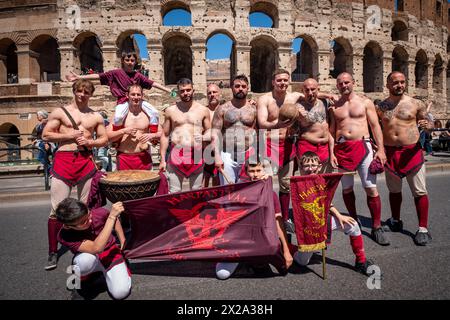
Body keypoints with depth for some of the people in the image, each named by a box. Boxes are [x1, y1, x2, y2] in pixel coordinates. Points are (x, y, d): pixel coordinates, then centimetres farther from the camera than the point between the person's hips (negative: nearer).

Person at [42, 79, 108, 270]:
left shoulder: (96, 116, 13)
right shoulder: (60, 112, 6)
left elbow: (104, 139, 14)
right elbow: (45, 135, 3)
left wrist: (90, 142, -4)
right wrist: (69, 135, -9)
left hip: (86, 161, 3)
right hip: (63, 160, -2)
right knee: (57, 209, -5)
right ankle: (53, 252, 6)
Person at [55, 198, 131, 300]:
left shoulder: (99, 213, -24)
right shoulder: (64, 236, -30)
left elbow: (115, 220, 2)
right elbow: (96, 248, -43)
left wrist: (123, 243, 1)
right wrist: (112, 216, -47)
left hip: (110, 252, 2)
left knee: (121, 293, -21)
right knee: (87, 258, -41)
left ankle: (104, 271, 12)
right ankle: (79, 282, -4)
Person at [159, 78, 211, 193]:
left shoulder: (203, 110, 7)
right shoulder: (171, 110, 8)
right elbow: (165, 135, 10)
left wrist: (204, 137, -10)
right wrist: (163, 160, 6)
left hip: (196, 155, 0)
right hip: (176, 155, 0)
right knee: (174, 192, 2)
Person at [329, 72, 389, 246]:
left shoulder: (365, 102, 10)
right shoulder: (334, 107, 13)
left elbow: (375, 126, 5)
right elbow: (331, 132, 11)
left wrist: (381, 148, -5)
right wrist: (331, 153, 1)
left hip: (363, 147, -2)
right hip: (342, 149, 2)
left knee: (371, 188, -6)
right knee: (346, 188, 8)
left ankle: (376, 227, 4)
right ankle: (354, 220, 25)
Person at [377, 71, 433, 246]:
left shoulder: (416, 104, 1)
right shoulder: (381, 107, 5)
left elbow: (429, 123, 8)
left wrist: (427, 125, -16)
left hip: (412, 151, -2)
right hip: (389, 152, 2)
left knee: (419, 192, 1)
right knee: (394, 190, 15)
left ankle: (423, 229, 12)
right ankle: (395, 221, 33)